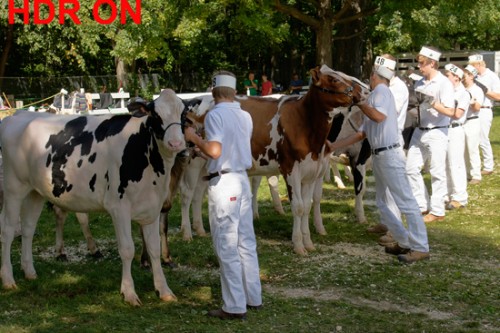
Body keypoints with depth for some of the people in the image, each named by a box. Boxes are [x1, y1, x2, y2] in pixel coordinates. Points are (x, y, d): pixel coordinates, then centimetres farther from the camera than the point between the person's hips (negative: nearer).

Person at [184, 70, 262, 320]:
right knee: (246, 243, 14)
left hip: (223, 182, -7)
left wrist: (194, 138, -6)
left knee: (227, 247, -2)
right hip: (242, 179, 7)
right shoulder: (245, 116, 10)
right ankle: (253, 297, 21)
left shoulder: (215, 115, -12)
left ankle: (235, 306, 1)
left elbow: (215, 150, -22)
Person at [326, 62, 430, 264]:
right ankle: (404, 242, 17)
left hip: (390, 155, -10)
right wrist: (333, 146, 20)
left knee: (405, 202, -9)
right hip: (378, 156, 10)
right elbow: (361, 133, 21)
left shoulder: (381, 90, -6)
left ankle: (420, 248, -8)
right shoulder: (376, 95, 21)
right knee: (383, 202, 13)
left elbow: (380, 116, -26)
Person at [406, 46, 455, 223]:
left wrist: (432, 102, -22)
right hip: (420, 131, 7)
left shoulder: (443, 83, -11)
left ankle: (437, 211, 11)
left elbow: (450, 111, -16)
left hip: (436, 133, -7)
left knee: (437, 172, 1)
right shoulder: (419, 83, 8)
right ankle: (422, 205, 21)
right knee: (411, 168, 9)